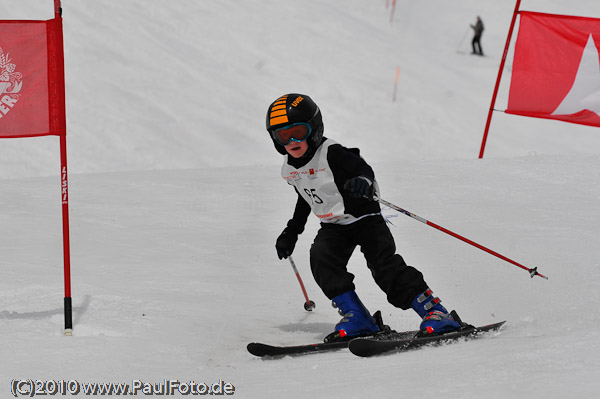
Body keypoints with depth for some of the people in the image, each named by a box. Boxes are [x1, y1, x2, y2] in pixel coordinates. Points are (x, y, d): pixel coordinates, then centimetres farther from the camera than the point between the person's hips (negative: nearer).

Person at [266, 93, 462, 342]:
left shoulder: (332, 154, -19)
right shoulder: (289, 170, 4)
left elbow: (362, 168, -28)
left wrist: (362, 180, -52)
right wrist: (291, 232, 24)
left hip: (364, 218, -6)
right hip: (334, 227, 6)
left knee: (386, 266, -21)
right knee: (321, 257, -23)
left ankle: (436, 314, -17)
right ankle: (356, 317, -20)